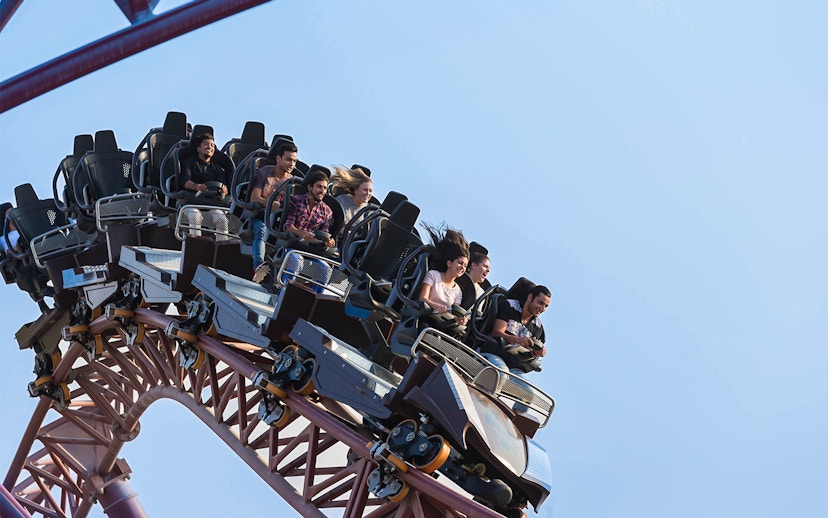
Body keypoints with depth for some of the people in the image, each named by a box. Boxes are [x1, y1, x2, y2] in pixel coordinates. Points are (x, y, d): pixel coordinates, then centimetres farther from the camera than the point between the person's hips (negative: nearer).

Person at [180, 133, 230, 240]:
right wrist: (197, 187, -25)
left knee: (222, 219, -28)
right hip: (192, 200, -2)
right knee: (195, 217, -35)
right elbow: (185, 182, -1)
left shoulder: (218, 168, 26)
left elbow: (226, 191, 10)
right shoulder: (190, 162, 19)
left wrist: (223, 189, -18)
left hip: (212, 202, 2)